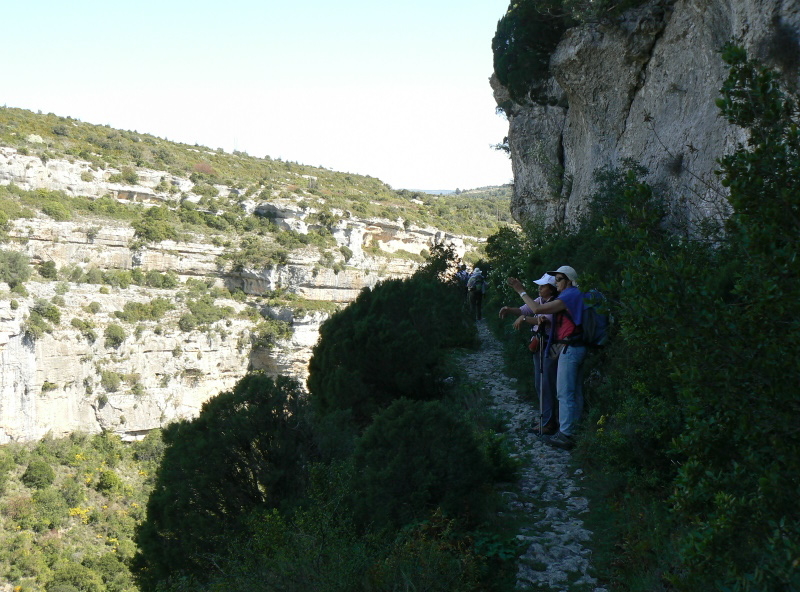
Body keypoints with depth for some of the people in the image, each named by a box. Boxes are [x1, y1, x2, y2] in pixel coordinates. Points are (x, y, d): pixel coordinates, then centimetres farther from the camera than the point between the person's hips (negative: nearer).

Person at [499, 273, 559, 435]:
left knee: (546, 385, -6)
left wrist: (524, 319, -33)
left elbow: (546, 320, -30)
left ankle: (548, 422, 2)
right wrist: (509, 310, -13)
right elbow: (523, 310, 5)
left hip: (550, 348, -9)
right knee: (539, 384, 16)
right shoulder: (539, 301, 10)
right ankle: (545, 418, 28)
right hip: (538, 347, 9)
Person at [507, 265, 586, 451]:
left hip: (569, 349, -10)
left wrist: (521, 291, -11)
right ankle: (574, 431, 20)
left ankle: (565, 435, -3)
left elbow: (537, 309, -20)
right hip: (577, 348, 10)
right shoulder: (576, 295, 17)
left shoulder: (570, 295, -15)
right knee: (575, 392, 13)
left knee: (565, 393, -6)